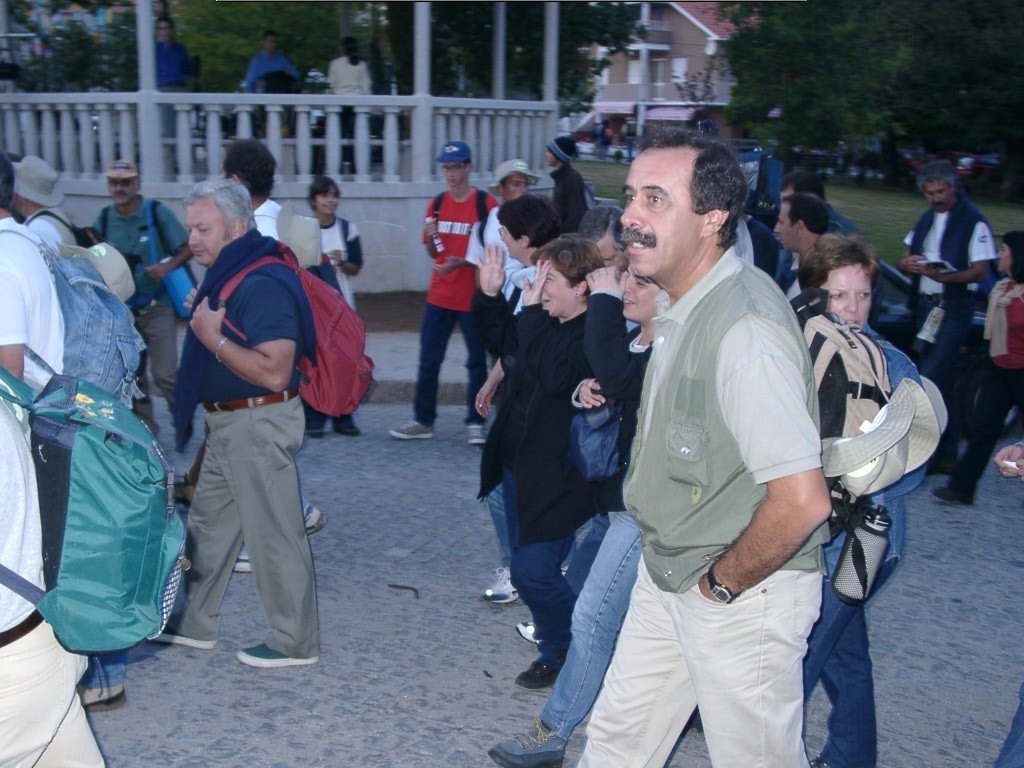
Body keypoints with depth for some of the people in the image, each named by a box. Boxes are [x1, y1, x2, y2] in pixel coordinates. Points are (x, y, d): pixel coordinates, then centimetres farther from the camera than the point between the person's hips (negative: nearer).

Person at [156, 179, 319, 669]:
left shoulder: (263, 284, -22)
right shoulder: (227, 276, 10)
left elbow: (274, 372, -30)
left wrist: (214, 338, -24)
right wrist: (202, 317, 9)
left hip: (259, 423, -11)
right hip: (228, 423, 11)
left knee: (274, 535, 1)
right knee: (208, 522, 21)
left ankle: (296, 642, 15)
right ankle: (194, 624, 37)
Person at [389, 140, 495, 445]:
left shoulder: (486, 203, -6)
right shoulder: (437, 204, 8)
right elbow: (433, 253, 14)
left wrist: (462, 262, -20)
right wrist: (430, 239, -8)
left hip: (473, 297, -4)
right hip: (439, 296, 4)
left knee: (477, 362, 5)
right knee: (428, 361, 7)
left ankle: (475, 423, 14)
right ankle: (423, 421, 16)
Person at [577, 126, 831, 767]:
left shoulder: (746, 328, -29)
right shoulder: (682, 305, 4)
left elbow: (802, 500, -32)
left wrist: (723, 583, -18)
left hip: (744, 594, -9)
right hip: (667, 573, 9)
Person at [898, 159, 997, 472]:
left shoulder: (973, 220, -8)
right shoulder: (927, 218, 15)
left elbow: (981, 271, -13)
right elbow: (905, 261, 17)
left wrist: (945, 276, -30)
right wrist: (907, 264, -8)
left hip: (954, 309, -7)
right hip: (926, 306, 7)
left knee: (931, 381, -15)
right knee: (943, 384, 12)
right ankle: (946, 454, 20)